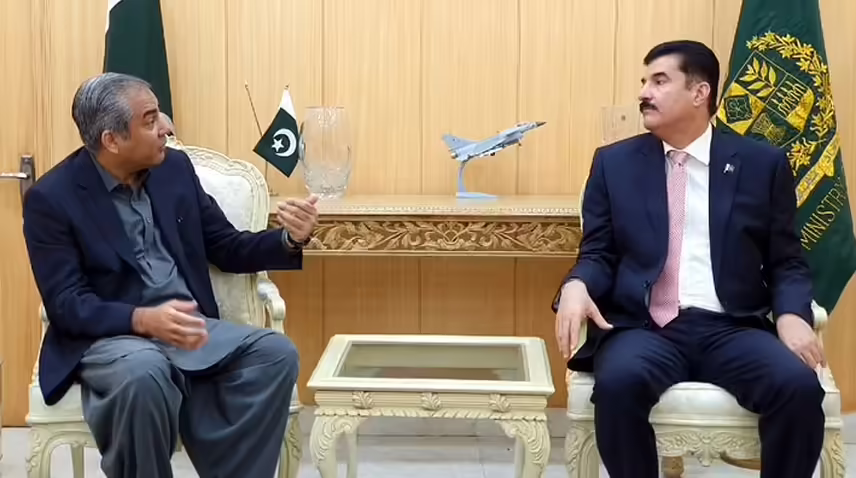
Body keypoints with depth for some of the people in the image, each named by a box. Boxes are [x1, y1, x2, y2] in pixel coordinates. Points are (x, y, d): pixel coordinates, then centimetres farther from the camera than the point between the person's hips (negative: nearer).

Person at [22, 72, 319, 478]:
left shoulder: (174, 168, 8)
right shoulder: (51, 197, -6)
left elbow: (227, 249, 13)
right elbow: (65, 305, -11)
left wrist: (288, 239, -8)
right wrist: (144, 319, -29)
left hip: (189, 326, 5)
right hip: (109, 336, -4)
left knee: (275, 352, -22)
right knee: (145, 373, -38)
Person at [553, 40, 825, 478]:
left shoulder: (763, 163, 11)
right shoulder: (614, 163, 13)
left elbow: (786, 261, 12)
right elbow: (598, 254, 12)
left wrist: (791, 315, -9)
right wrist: (576, 286, -11)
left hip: (732, 329, 1)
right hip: (643, 328, 0)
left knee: (800, 387, -29)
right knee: (619, 383, -34)